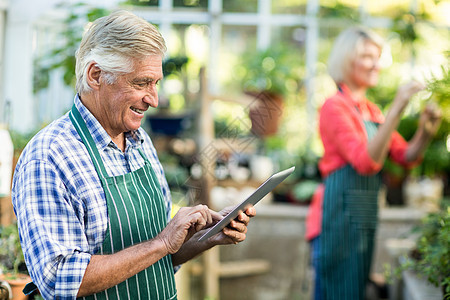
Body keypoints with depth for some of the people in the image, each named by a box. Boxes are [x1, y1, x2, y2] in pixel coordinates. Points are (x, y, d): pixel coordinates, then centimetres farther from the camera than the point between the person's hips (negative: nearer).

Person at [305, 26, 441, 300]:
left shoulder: (371, 110, 16)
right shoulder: (335, 107, -10)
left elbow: (406, 157, 11)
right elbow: (367, 162, -24)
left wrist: (425, 132, -8)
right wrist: (397, 109, -27)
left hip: (364, 220, 9)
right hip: (338, 215, -9)